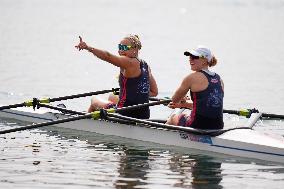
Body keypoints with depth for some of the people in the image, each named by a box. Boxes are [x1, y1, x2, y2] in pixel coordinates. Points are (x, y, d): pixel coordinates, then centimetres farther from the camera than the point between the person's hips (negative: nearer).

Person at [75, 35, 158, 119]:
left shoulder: (129, 62, -17)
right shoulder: (145, 65, 9)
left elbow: (107, 56, -32)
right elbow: (154, 92, 13)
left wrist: (88, 48, -42)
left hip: (126, 114, -8)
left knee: (94, 100, 21)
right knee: (112, 97, 38)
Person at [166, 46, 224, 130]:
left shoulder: (192, 78, -9)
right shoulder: (219, 79, 10)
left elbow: (174, 100, 4)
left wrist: (183, 100, 29)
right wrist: (184, 104, 31)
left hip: (198, 126, -6)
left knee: (172, 118, 26)